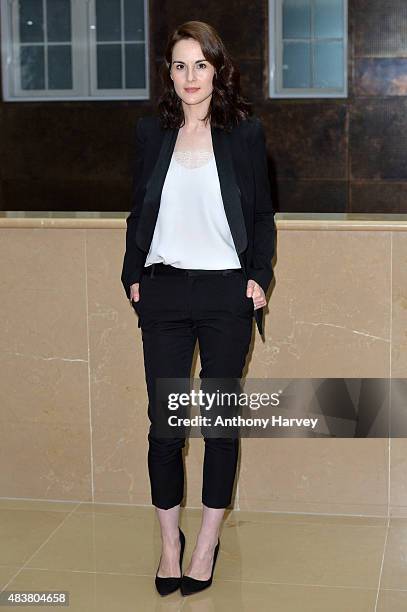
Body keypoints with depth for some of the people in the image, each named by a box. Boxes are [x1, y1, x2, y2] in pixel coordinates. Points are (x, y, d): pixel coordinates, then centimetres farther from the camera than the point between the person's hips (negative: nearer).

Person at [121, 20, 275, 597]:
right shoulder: (151, 132, 7)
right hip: (164, 290, 2)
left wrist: (258, 277, -4)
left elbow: (262, 215, 5)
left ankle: (208, 541, 20)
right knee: (163, 420, 3)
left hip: (226, 291, -1)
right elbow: (139, 211, 13)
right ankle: (169, 541, 18)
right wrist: (133, 275, 5)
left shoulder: (245, 132, 1)